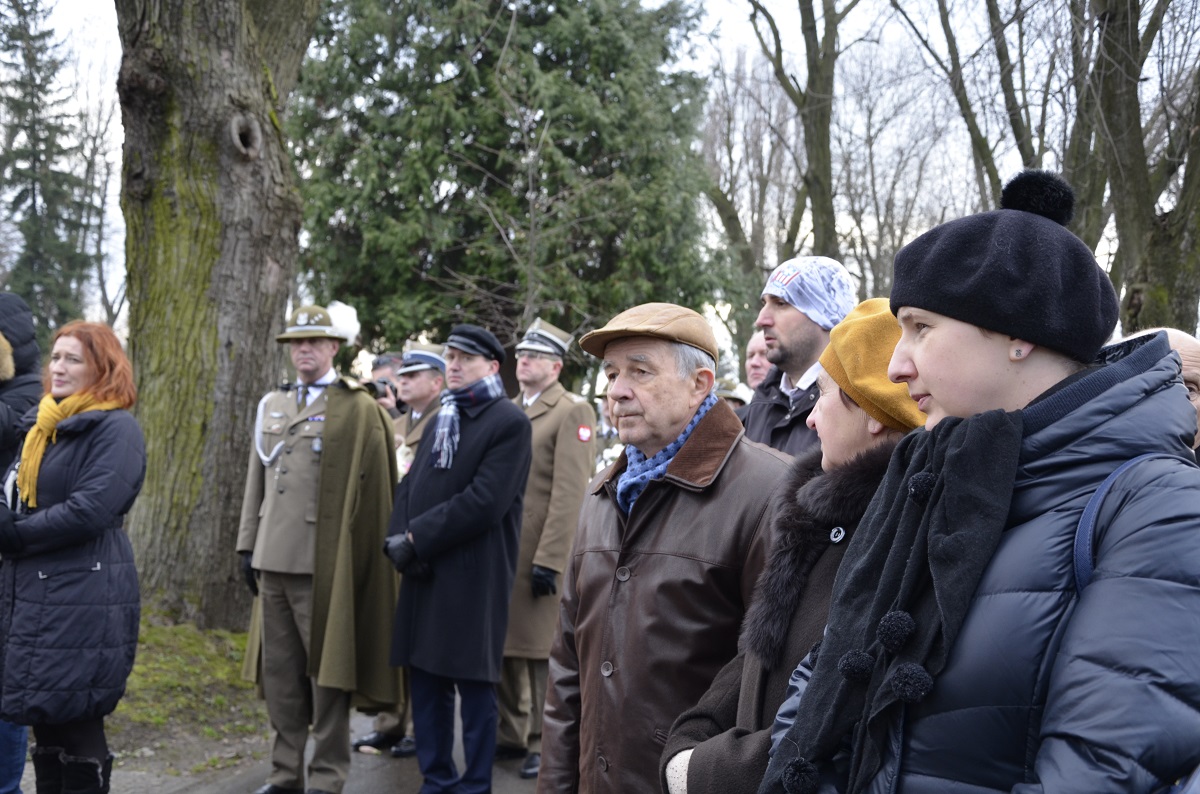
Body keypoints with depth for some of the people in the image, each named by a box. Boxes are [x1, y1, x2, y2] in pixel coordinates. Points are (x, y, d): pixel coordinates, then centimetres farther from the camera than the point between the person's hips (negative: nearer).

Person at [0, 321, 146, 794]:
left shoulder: (115, 428, -9)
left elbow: (89, 510, -19)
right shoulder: (41, 425, 16)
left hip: (84, 601, -8)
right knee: (46, 728, 14)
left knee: (77, 726, -2)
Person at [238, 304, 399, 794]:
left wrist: (353, 561, -8)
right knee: (279, 671, 12)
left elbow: (370, 493, -6)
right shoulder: (272, 405, 15)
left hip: (323, 565, -6)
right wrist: (249, 546, 13)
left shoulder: (359, 409, -4)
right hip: (272, 561, 6)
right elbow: (256, 481, 17)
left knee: (325, 670, 1)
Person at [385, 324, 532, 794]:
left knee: (474, 684, 0)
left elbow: (484, 501, -17)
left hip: (473, 575, -7)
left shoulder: (510, 423, -7)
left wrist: (417, 537, -15)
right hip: (423, 571, 8)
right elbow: (409, 486, 13)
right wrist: (399, 540, -6)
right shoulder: (440, 422, 19)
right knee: (426, 679, 12)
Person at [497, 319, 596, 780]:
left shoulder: (573, 412, -8)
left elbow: (570, 493, -15)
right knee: (504, 646, 13)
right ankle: (510, 735, 26)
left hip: (541, 552, -7)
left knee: (541, 649, 2)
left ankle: (544, 744, 14)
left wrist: (549, 559, -19)